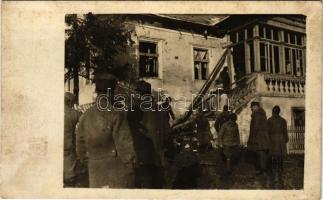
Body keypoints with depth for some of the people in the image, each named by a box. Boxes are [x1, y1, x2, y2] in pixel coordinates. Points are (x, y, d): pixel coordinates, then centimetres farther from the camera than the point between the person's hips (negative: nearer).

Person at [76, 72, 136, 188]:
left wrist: (83, 159, 24)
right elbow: (124, 143, -13)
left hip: (95, 168, 5)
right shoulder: (117, 114, -14)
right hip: (116, 167, -5)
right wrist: (130, 162, -2)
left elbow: (80, 142, 10)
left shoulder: (86, 115, 2)